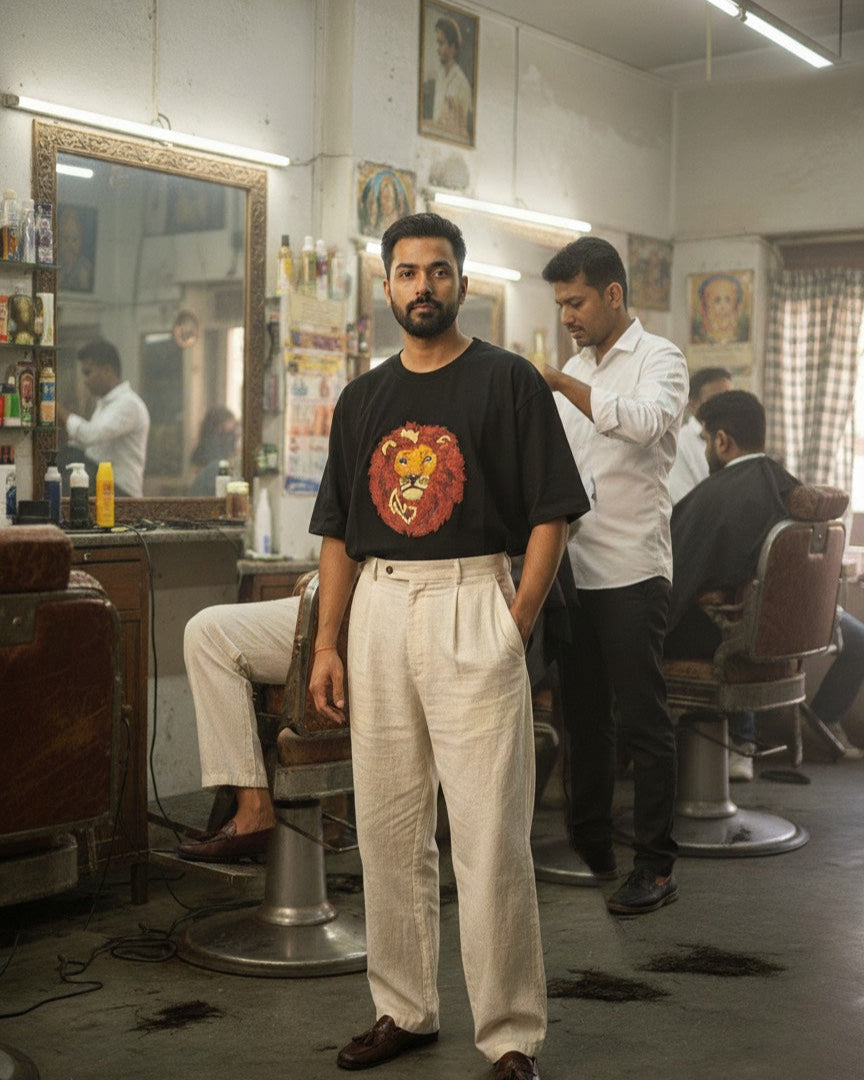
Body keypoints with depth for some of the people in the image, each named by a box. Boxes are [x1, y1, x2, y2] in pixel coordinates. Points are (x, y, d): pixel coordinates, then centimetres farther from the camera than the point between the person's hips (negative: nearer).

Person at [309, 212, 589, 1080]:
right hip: (378, 608, 5)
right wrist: (326, 645, 7)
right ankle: (403, 1011, 25)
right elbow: (339, 530, 15)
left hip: (472, 602, -5)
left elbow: (551, 514, -3)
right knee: (386, 829, 11)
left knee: (490, 836, -5)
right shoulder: (362, 398, 14)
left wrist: (515, 626, -11)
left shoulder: (508, 381, 0)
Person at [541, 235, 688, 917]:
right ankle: (590, 847, 25)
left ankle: (657, 866, 7)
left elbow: (644, 421, -28)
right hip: (574, 569, 7)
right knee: (584, 713, 14)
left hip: (631, 570, -7)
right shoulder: (575, 370, 17)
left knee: (643, 720, -2)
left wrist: (559, 382, -29)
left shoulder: (659, 360, -5)